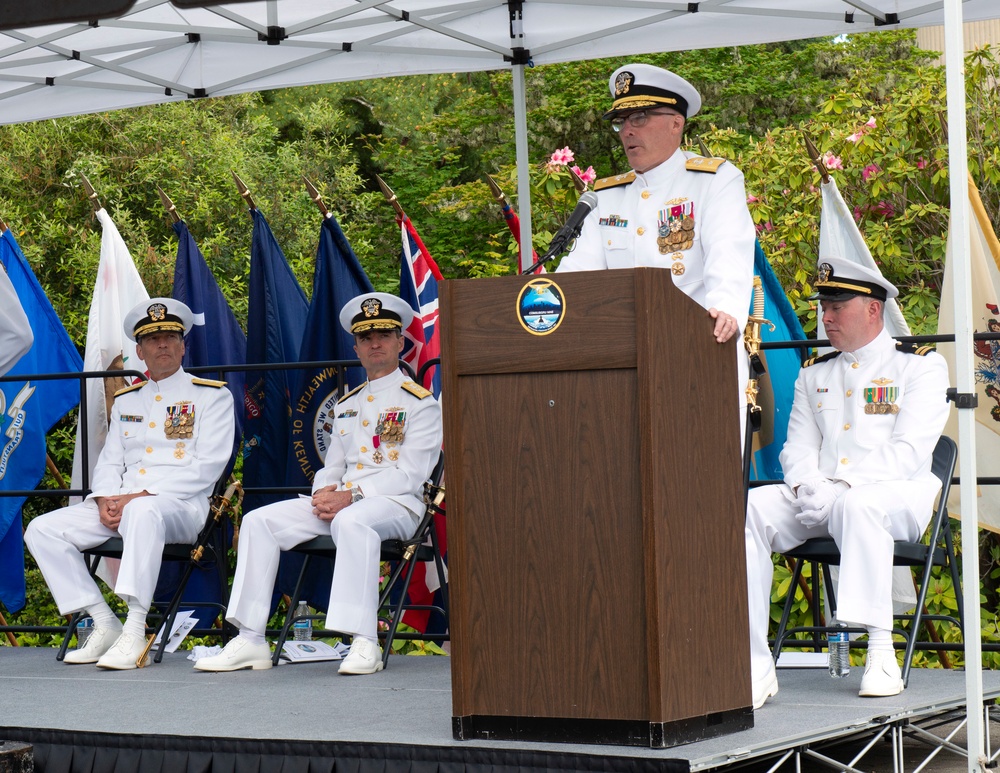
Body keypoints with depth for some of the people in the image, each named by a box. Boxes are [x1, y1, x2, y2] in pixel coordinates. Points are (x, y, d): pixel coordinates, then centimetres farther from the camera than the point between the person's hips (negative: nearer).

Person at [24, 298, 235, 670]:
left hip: (181, 506, -6)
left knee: (143, 513, -42)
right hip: (120, 506, 6)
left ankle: (135, 631, -40)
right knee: (43, 529, -12)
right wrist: (105, 500, -6)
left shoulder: (212, 396, 3)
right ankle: (104, 624, -12)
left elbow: (206, 467, -8)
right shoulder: (126, 401, 22)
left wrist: (138, 497, -16)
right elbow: (110, 461, 19)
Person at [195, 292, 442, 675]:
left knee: (351, 521, -41)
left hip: (397, 504, -7)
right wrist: (323, 493, -4)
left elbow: (410, 474, -10)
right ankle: (250, 640, -16)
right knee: (259, 521, -12)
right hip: (337, 502, 7)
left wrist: (351, 495, -21)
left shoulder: (420, 403, 1)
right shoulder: (347, 405, 23)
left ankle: (364, 643, -42)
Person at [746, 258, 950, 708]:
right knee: (747, 509, -24)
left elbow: (908, 451, -8)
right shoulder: (814, 374, 23)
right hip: (818, 502, 5)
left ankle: (881, 653, -36)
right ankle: (756, 666, -31)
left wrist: (842, 489, -21)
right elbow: (798, 448, 14)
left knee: (857, 506, -41)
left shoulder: (921, 366, 5)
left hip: (896, 495, -5)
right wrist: (809, 487, -12)